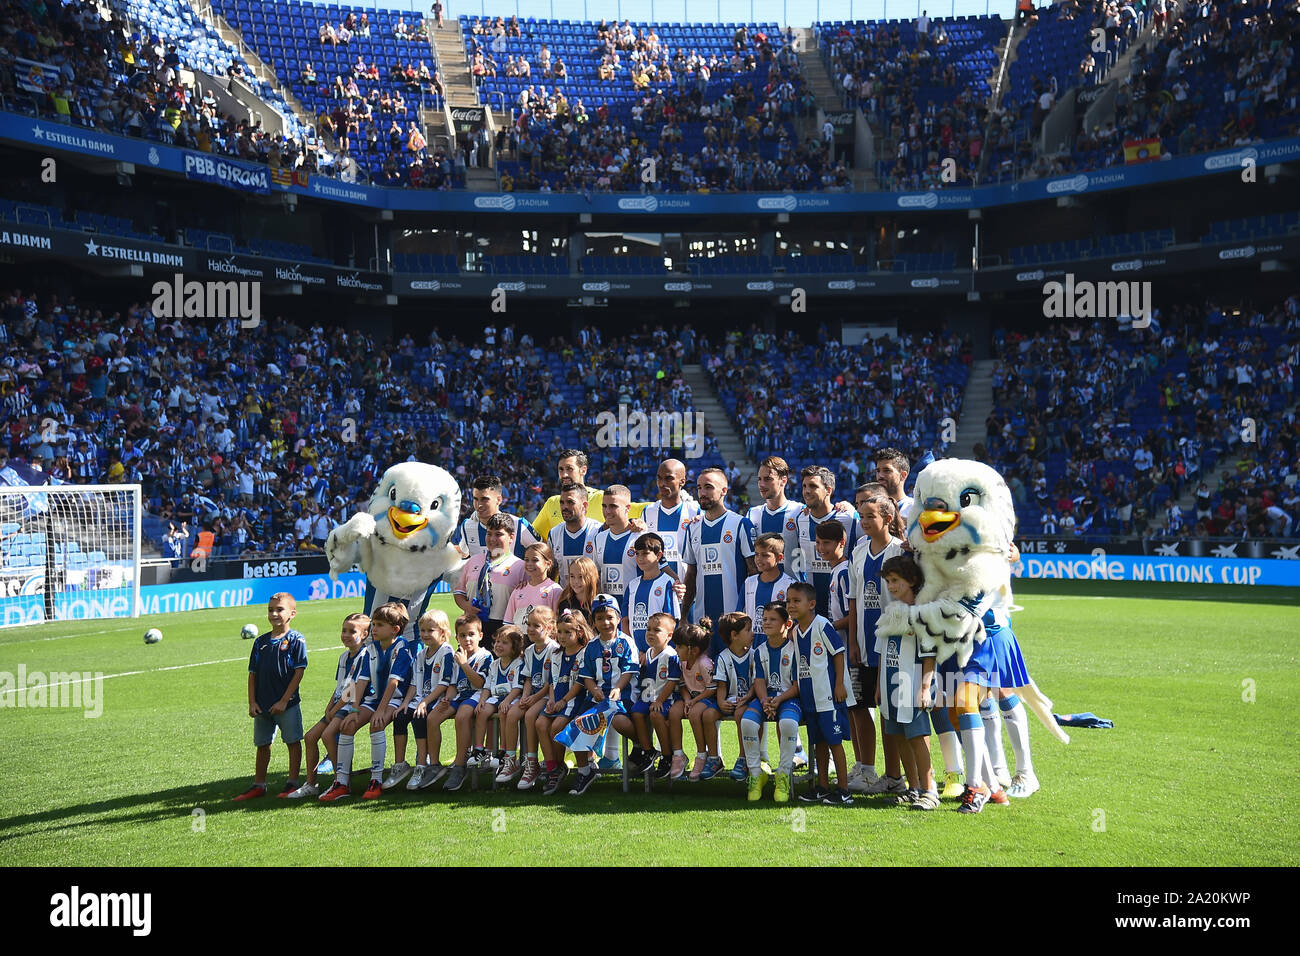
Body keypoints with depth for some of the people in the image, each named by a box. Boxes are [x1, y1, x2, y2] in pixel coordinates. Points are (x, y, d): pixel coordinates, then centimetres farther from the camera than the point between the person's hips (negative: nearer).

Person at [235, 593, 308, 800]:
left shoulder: (296, 640, -6)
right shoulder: (261, 642, 8)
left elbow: (299, 672, -10)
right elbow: (252, 673, 10)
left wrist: (284, 701, -14)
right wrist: (252, 702, 2)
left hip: (286, 705, -5)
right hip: (262, 705, 5)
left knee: (293, 742, 2)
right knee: (262, 745, 13)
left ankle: (292, 783, 11)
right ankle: (259, 785, 22)